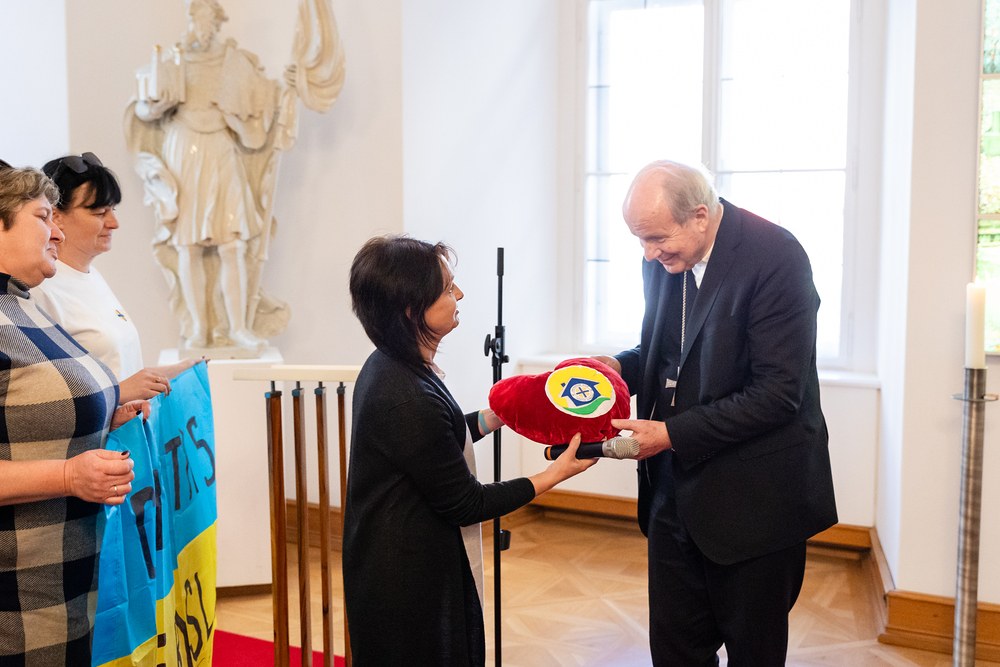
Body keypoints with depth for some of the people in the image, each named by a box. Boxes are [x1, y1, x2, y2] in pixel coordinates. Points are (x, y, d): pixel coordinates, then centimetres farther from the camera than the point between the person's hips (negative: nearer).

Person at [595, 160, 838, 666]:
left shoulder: (776, 257, -19)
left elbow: (776, 393, -21)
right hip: (676, 490, 6)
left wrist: (672, 434, -22)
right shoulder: (663, 258, 3)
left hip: (752, 495, -6)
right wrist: (622, 367, -4)